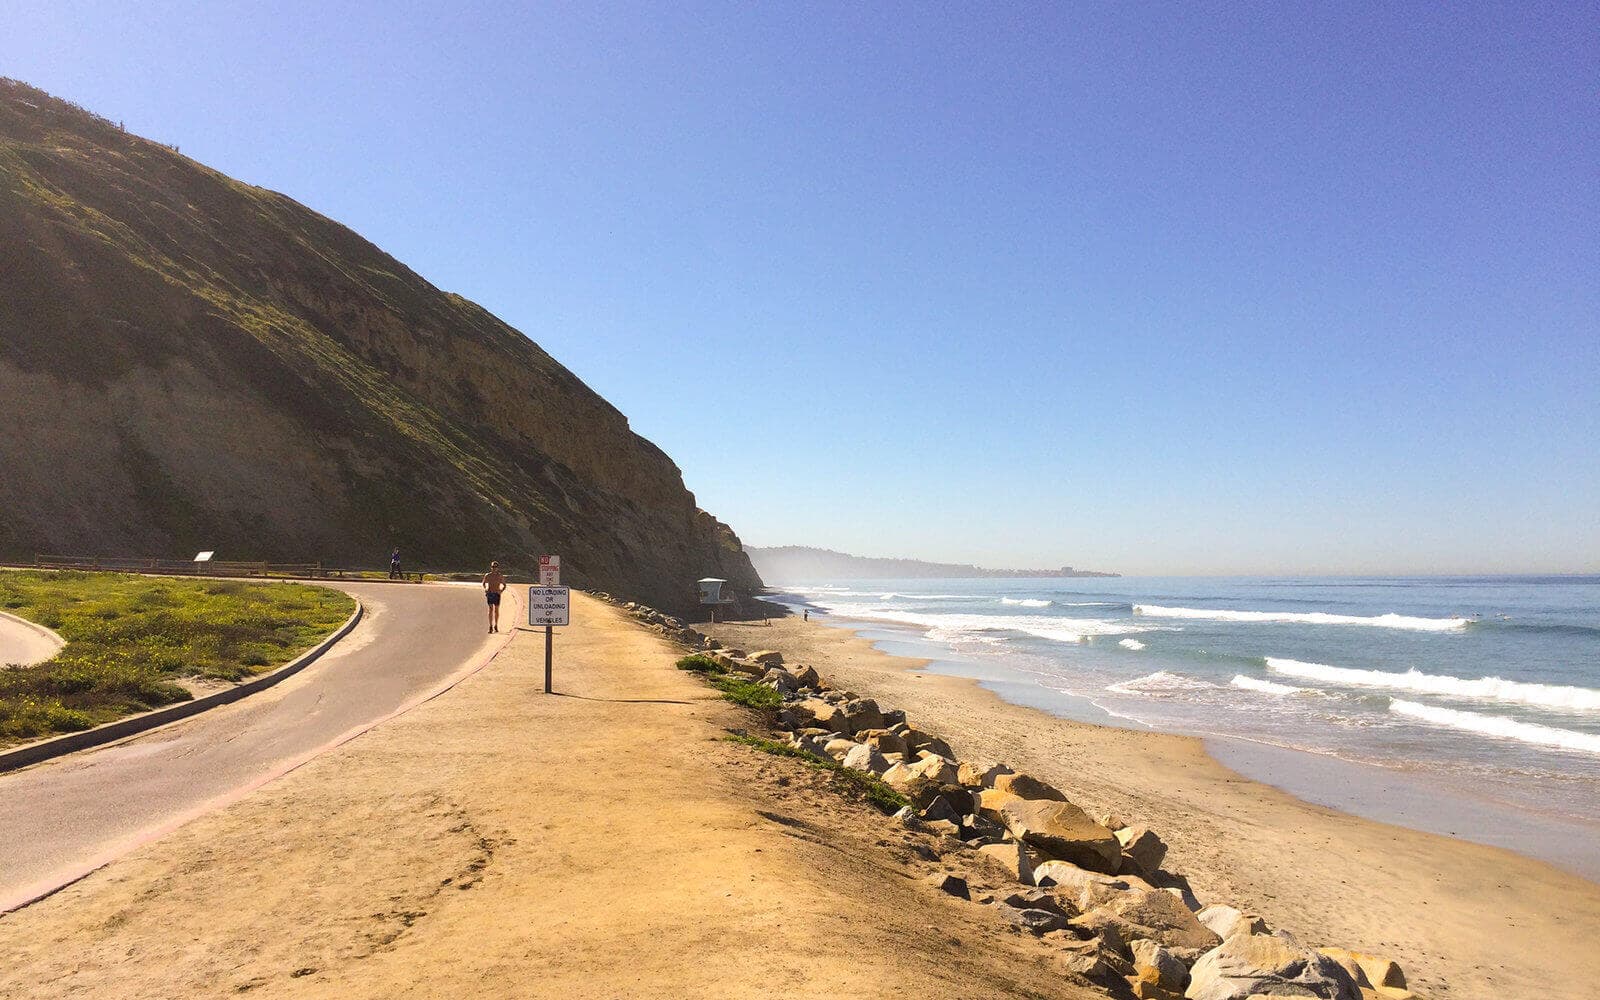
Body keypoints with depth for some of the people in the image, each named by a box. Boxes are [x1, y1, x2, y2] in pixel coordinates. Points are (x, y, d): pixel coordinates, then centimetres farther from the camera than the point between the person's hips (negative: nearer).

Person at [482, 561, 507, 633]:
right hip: (490, 594, -1)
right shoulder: (487, 575, 2)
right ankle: (491, 626, -17)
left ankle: (496, 626, 21)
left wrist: (501, 590, -3)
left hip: (497, 594, 1)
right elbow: (484, 583, 18)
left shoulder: (500, 576, 1)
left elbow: (504, 585, 11)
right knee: (491, 609, -13)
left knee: (496, 610, 7)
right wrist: (485, 589, 5)